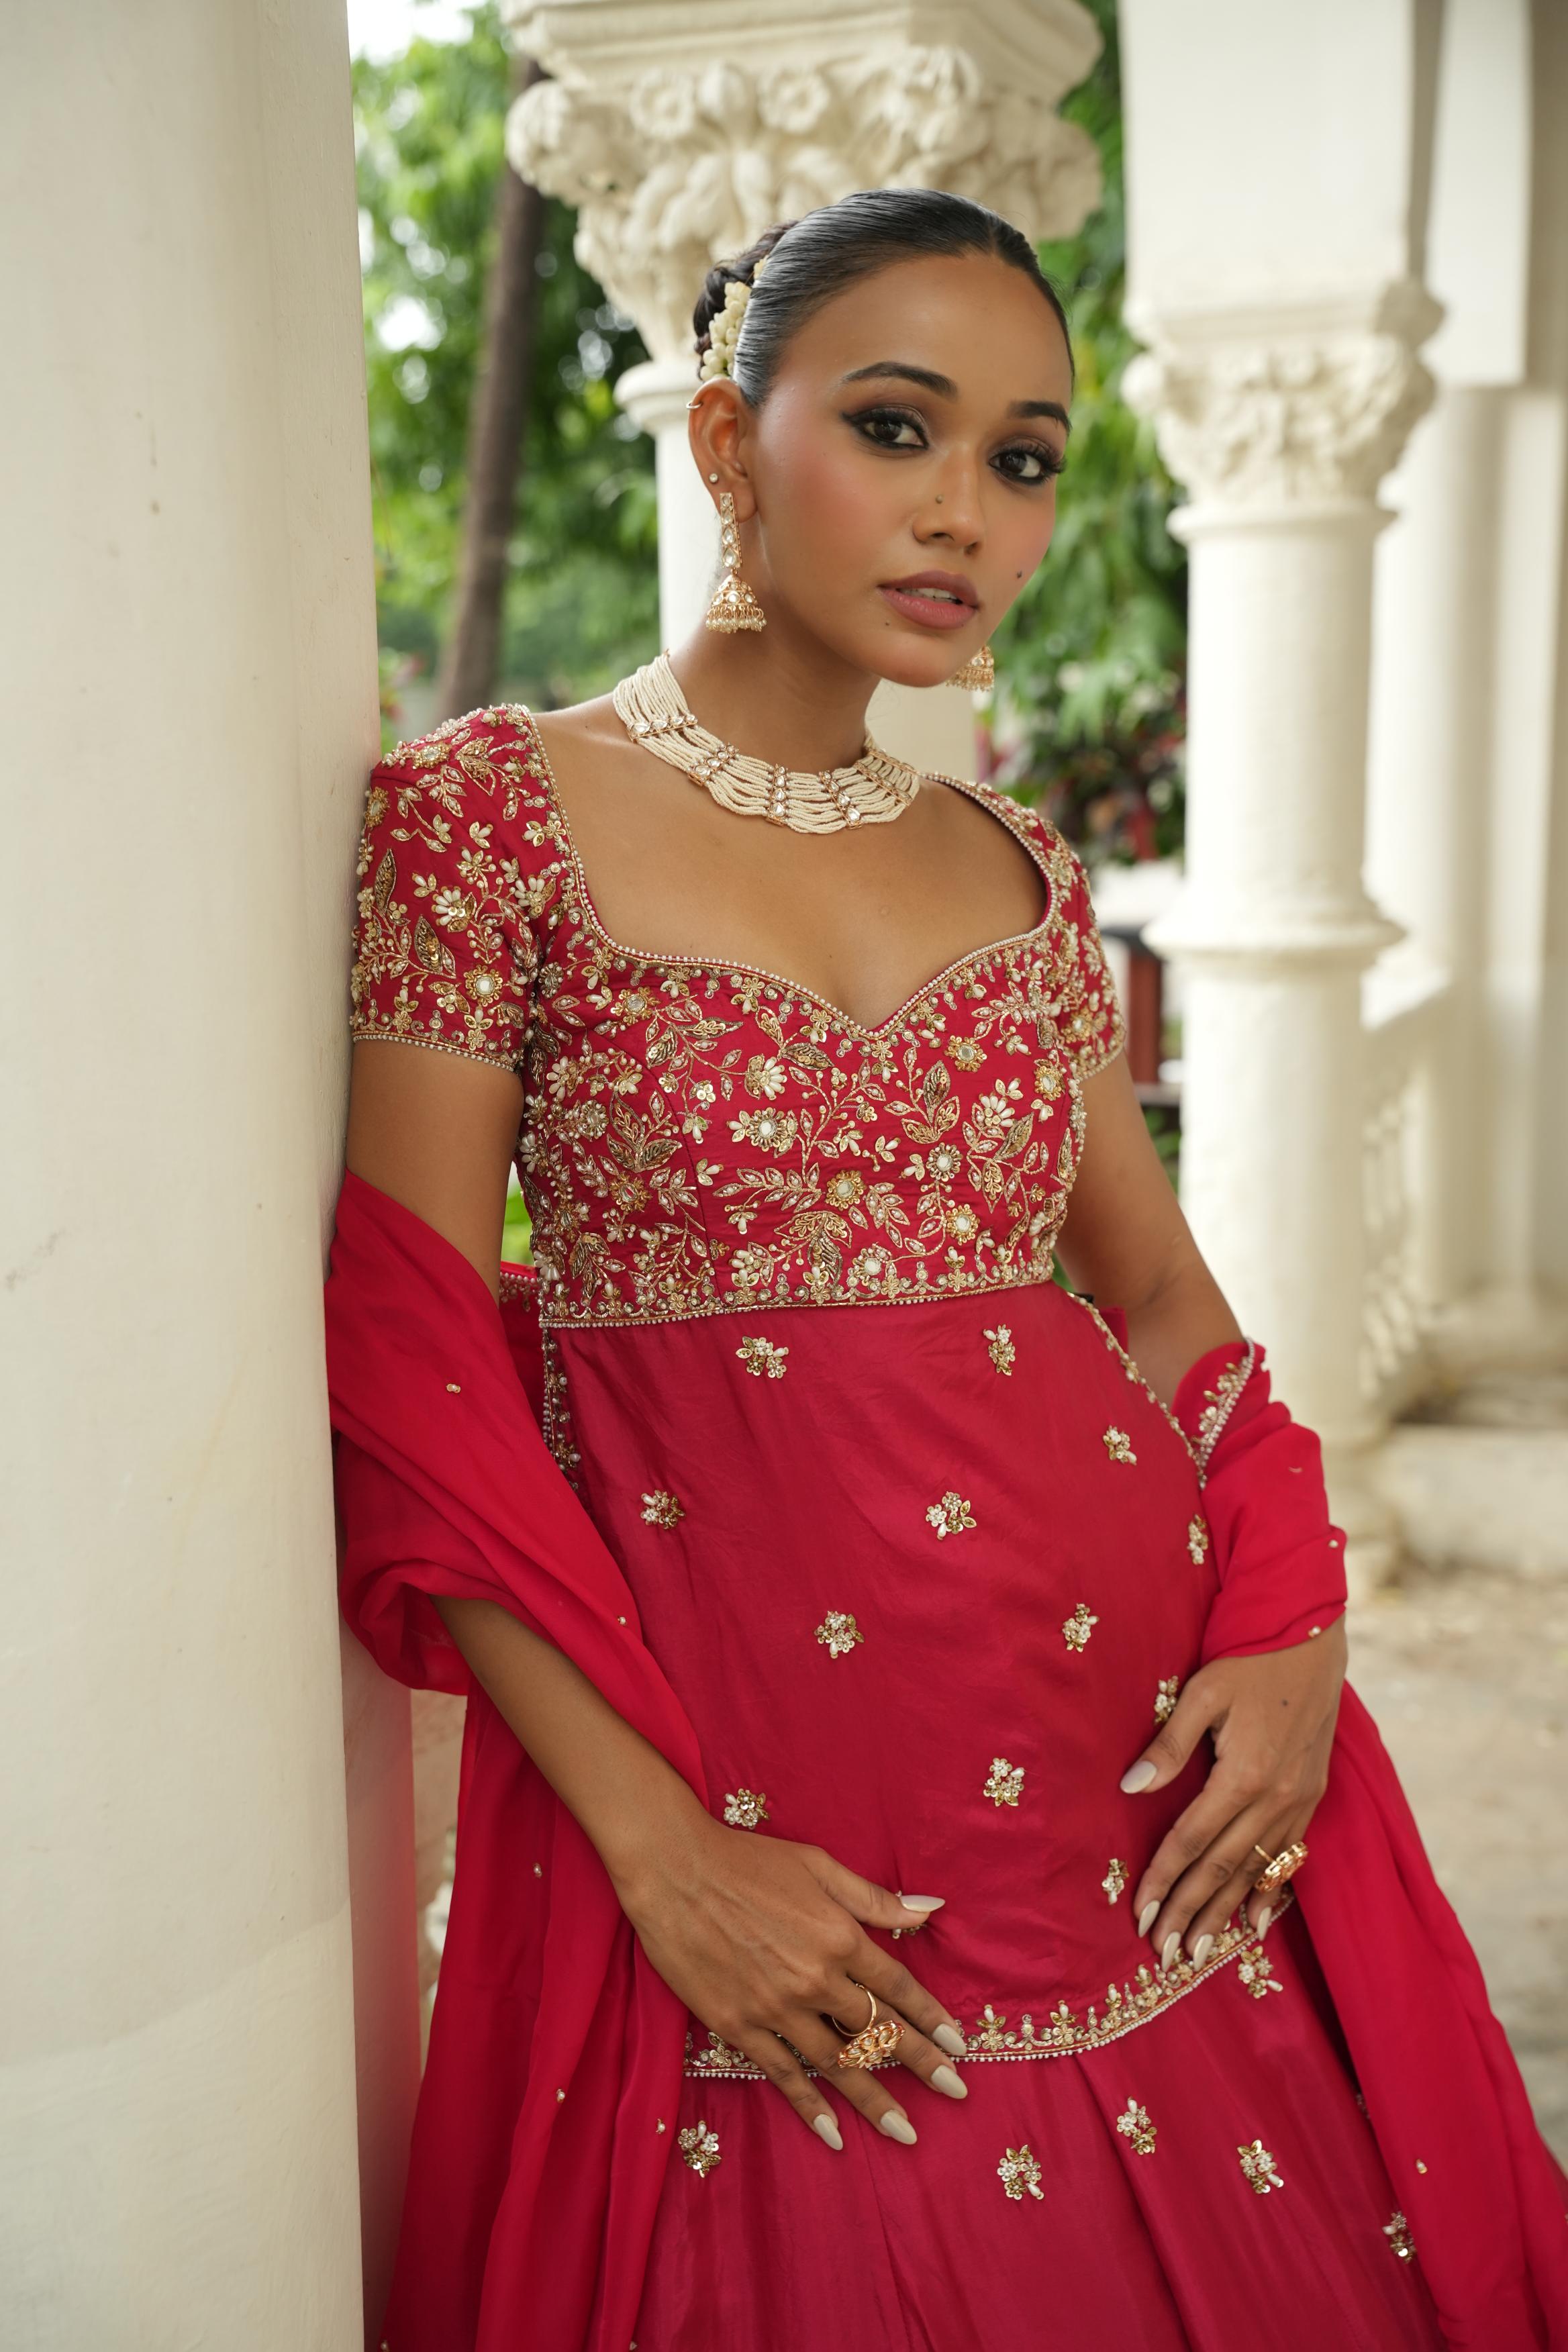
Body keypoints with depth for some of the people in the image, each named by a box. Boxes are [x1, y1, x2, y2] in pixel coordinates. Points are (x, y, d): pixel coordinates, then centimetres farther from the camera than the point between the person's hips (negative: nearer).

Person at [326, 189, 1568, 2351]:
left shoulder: (1023, 873, 9)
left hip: (1148, 1788, 5)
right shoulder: (490, 813, -5)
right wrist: (664, 1851, -15)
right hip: (734, 1771, -4)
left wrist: (1291, 1630, -3)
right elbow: (410, 1380, -10)